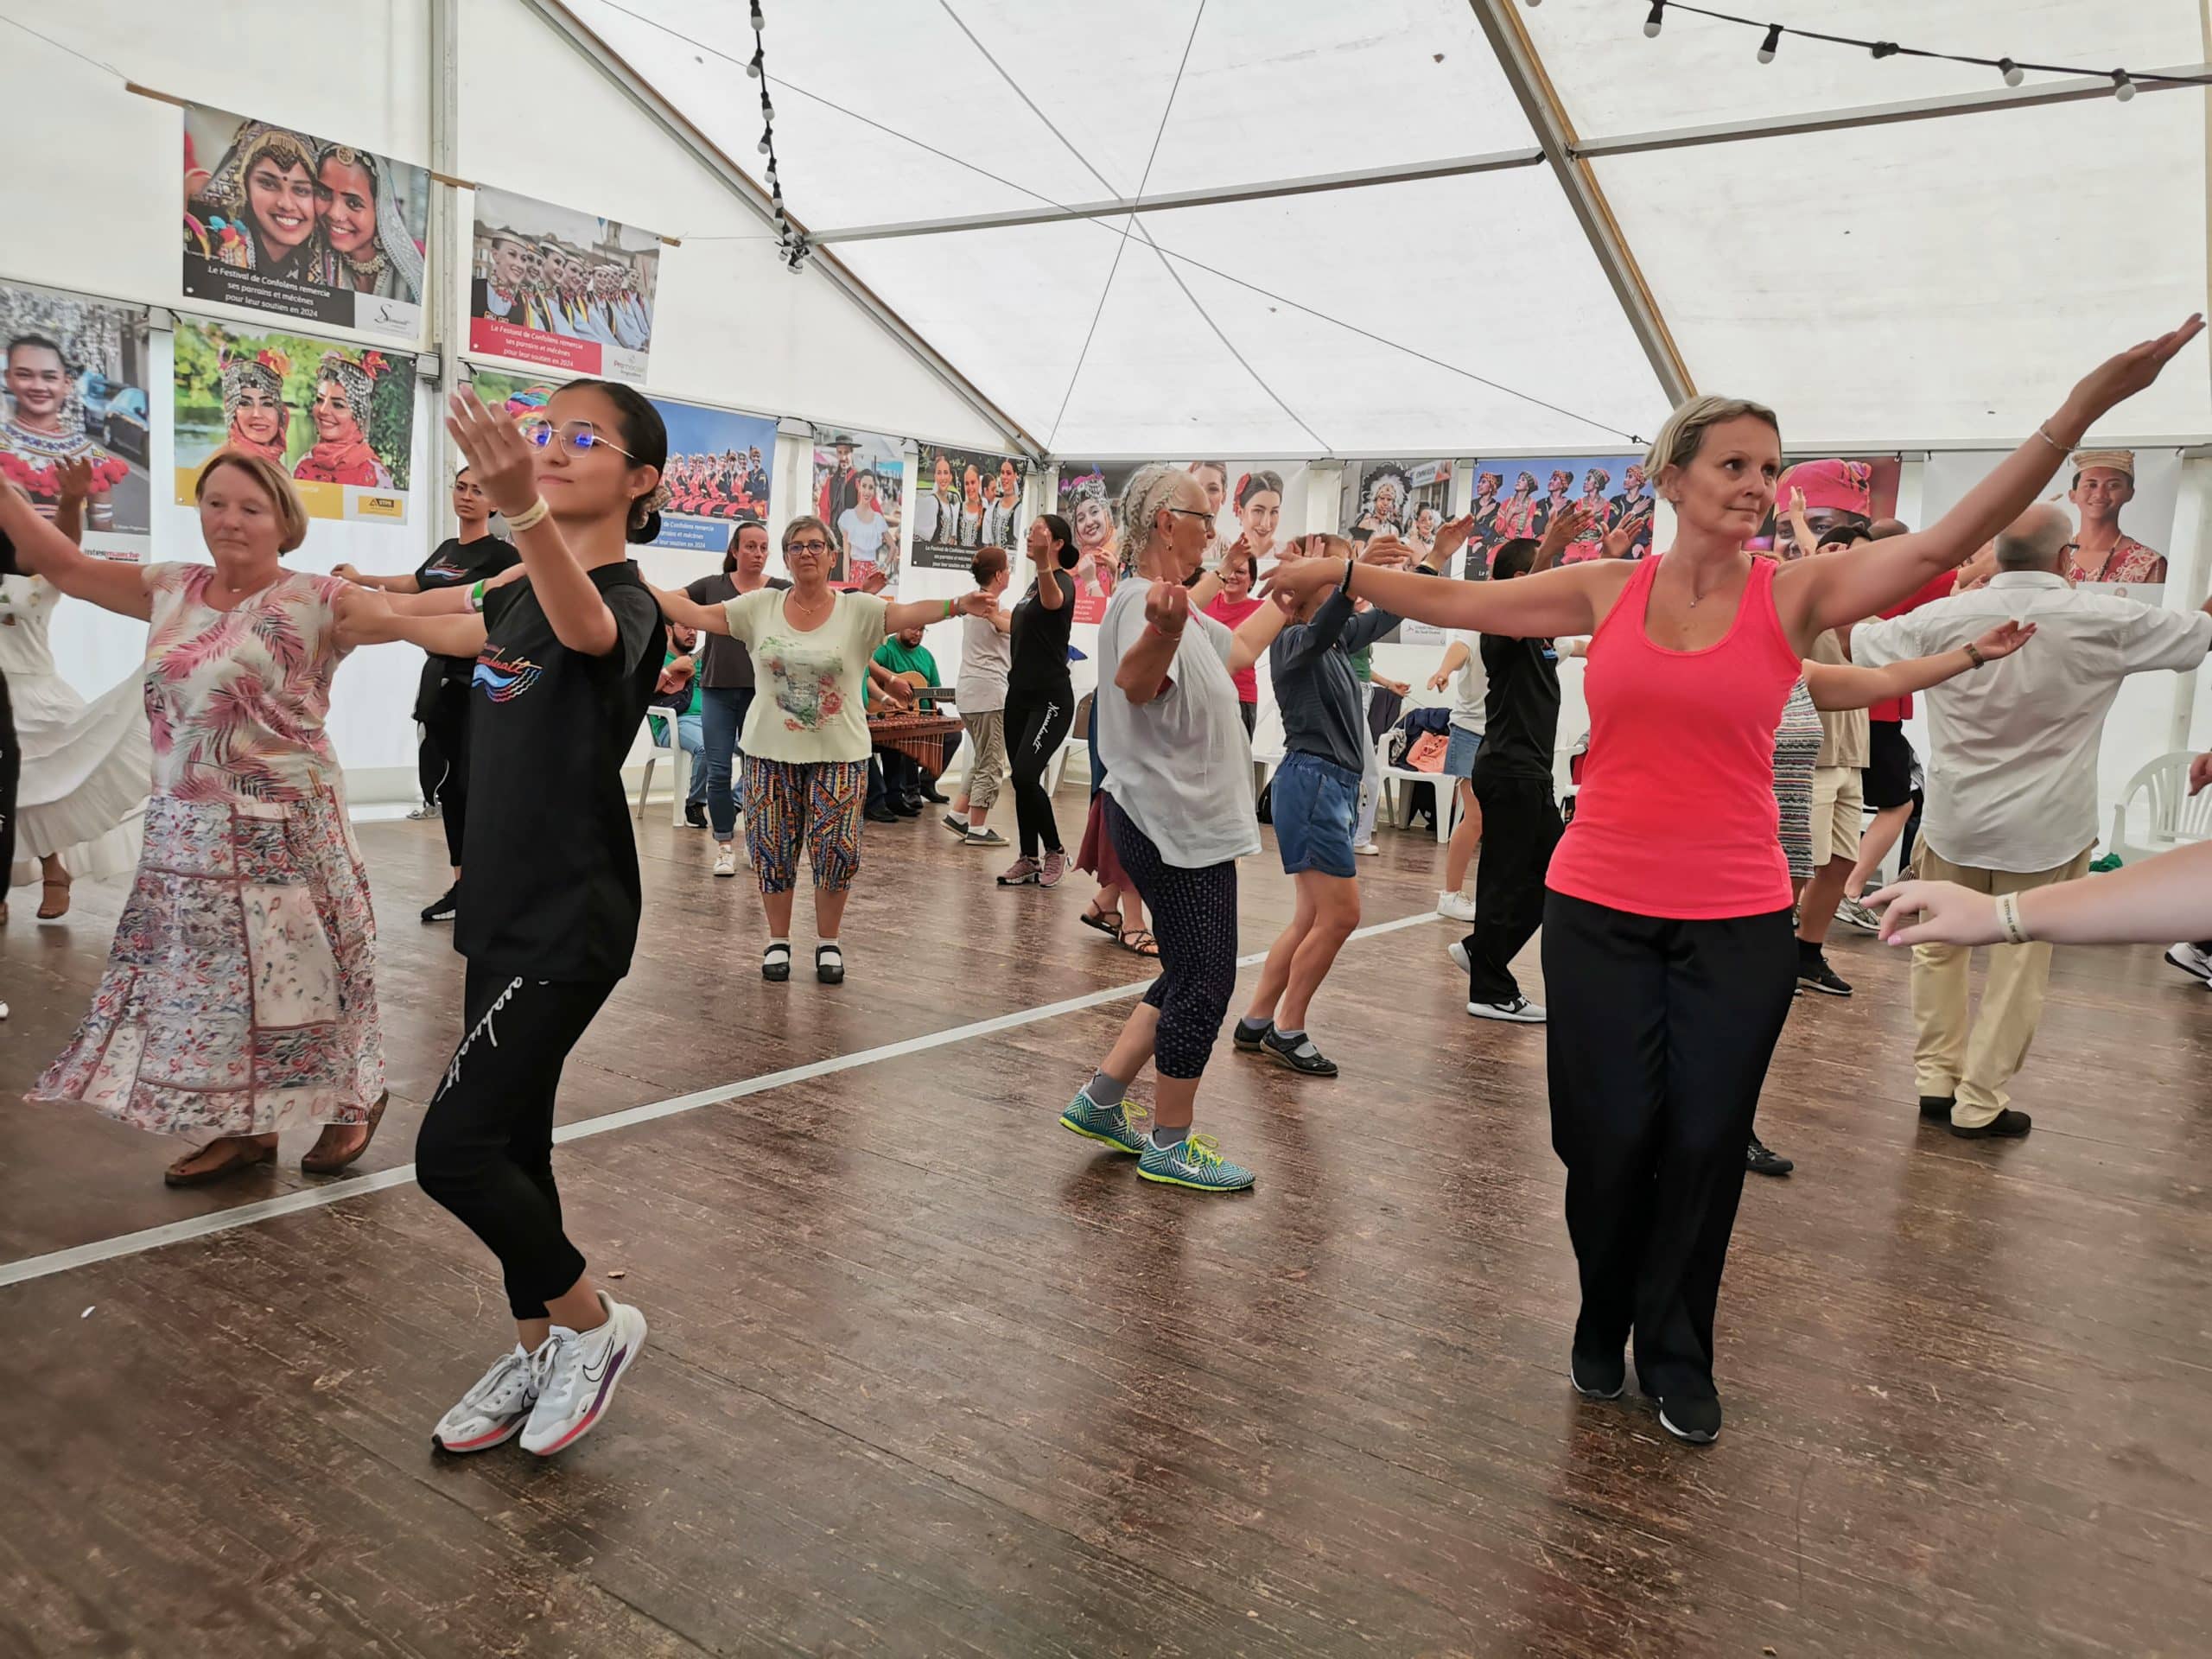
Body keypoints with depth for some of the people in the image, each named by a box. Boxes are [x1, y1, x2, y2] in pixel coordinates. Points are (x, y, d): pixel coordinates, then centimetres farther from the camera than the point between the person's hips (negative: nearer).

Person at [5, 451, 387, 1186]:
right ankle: (246, 1127, 27)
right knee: (208, 980, 12)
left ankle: (355, 1101, 24)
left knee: (295, 971, 3)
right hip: (186, 832, 7)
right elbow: (66, 567, 15)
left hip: (283, 830, -6)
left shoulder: (314, 600, -10)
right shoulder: (173, 590, 8)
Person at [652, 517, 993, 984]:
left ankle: (828, 942, 18)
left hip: (839, 754, -2)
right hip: (771, 752, 2)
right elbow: (698, 614, 2)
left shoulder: (858, 610, -4)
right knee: (772, 848, 6)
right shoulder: (761, 606, 3)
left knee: (836, 849, -2)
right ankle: (778, 941, 24)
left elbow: (908, 613, -18)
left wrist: (955, 606, -36)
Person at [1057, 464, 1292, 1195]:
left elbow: (1236, 649, 32)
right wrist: (1164, 629, -58)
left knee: (1189, 977, 16)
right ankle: (1170, 1145, 10)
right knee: (1204, 981, -3)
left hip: (1191, 823, 11)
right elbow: (1136, 681, -39)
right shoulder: (1142, 601, -17)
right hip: (1173, 825, -11)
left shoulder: (1173, 603, 15)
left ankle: (1100, 1101, 23)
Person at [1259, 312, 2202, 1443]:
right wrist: (1337, 574, 4)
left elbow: (1942, 544, -15)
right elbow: (1453, 602, 7)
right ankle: (1601, 1330, 33)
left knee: (1704, 1143, 7)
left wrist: (2080, 411, -25)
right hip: (1598, 909, 0)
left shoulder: (1797, 595, -3)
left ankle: (1677, 1360, 29)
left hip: (1737, 921, 0)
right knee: (1608, 1137, 6)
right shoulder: (1606, 590, 2)